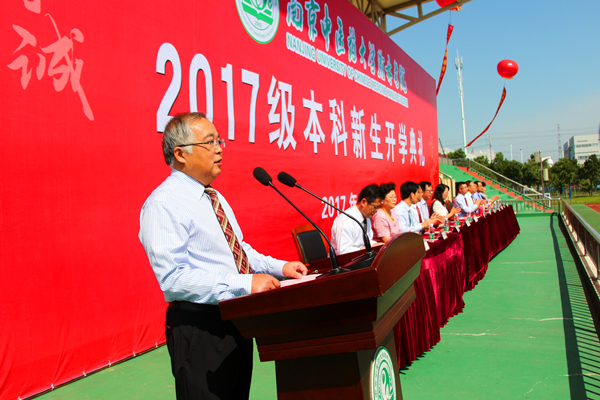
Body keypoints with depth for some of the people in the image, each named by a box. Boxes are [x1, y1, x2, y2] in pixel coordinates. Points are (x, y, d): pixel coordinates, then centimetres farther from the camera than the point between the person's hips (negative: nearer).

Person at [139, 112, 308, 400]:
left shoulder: (216, 199, 13)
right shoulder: (163, 204, -18)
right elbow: (173, 279, -27)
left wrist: (279, 267, 5)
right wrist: (245, 283, -29)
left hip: (236, 319, 9)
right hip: (200, 327, -9)